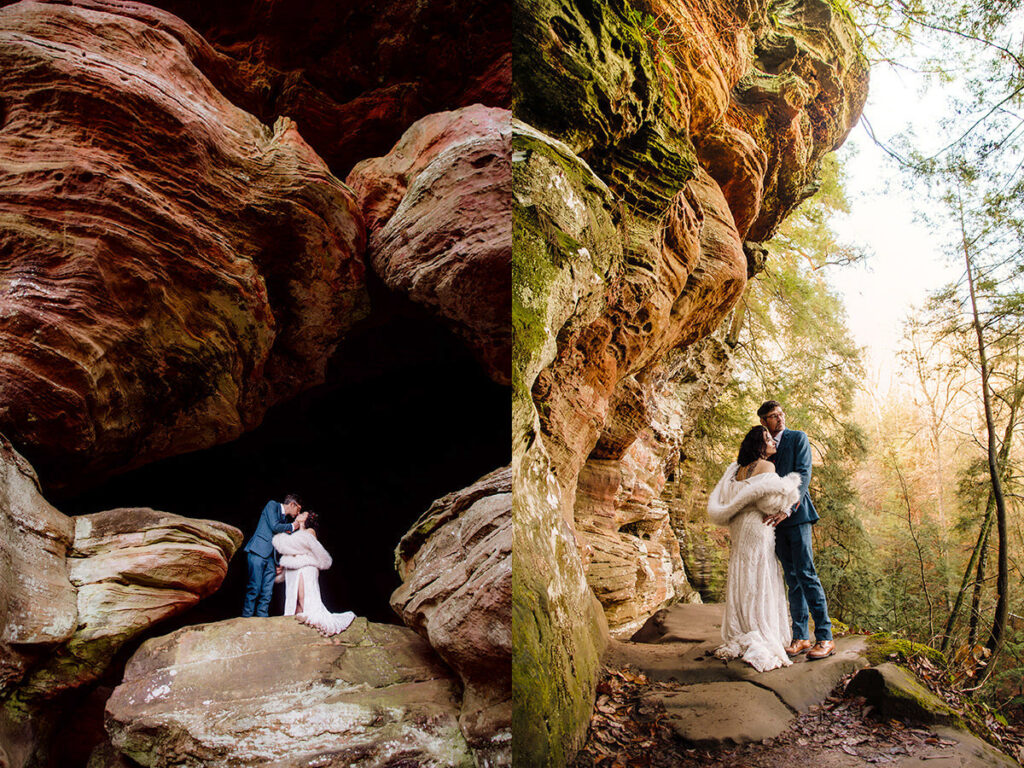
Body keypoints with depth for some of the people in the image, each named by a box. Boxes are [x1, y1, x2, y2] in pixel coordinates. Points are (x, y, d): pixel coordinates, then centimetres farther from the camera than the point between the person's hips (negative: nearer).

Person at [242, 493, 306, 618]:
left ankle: (262, 617, 5)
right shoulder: (272, 505, 1)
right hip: (258, 551, -7)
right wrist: (293, 526, -1)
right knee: (255, 587, -9)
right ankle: (246, 616, -2)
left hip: (270, 556, 7)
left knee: (267, 591, 2)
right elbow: (275, 527, -11)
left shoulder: (287, 518, 21)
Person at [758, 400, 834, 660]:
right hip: (775, 519, 5)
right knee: (792, 579, 7)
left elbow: (803, 474, -8)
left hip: (796, 513, -4)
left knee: (806, 574, -10)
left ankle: (825, 638, -4)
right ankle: (800, 637, 11)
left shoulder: (798, 438, 3)